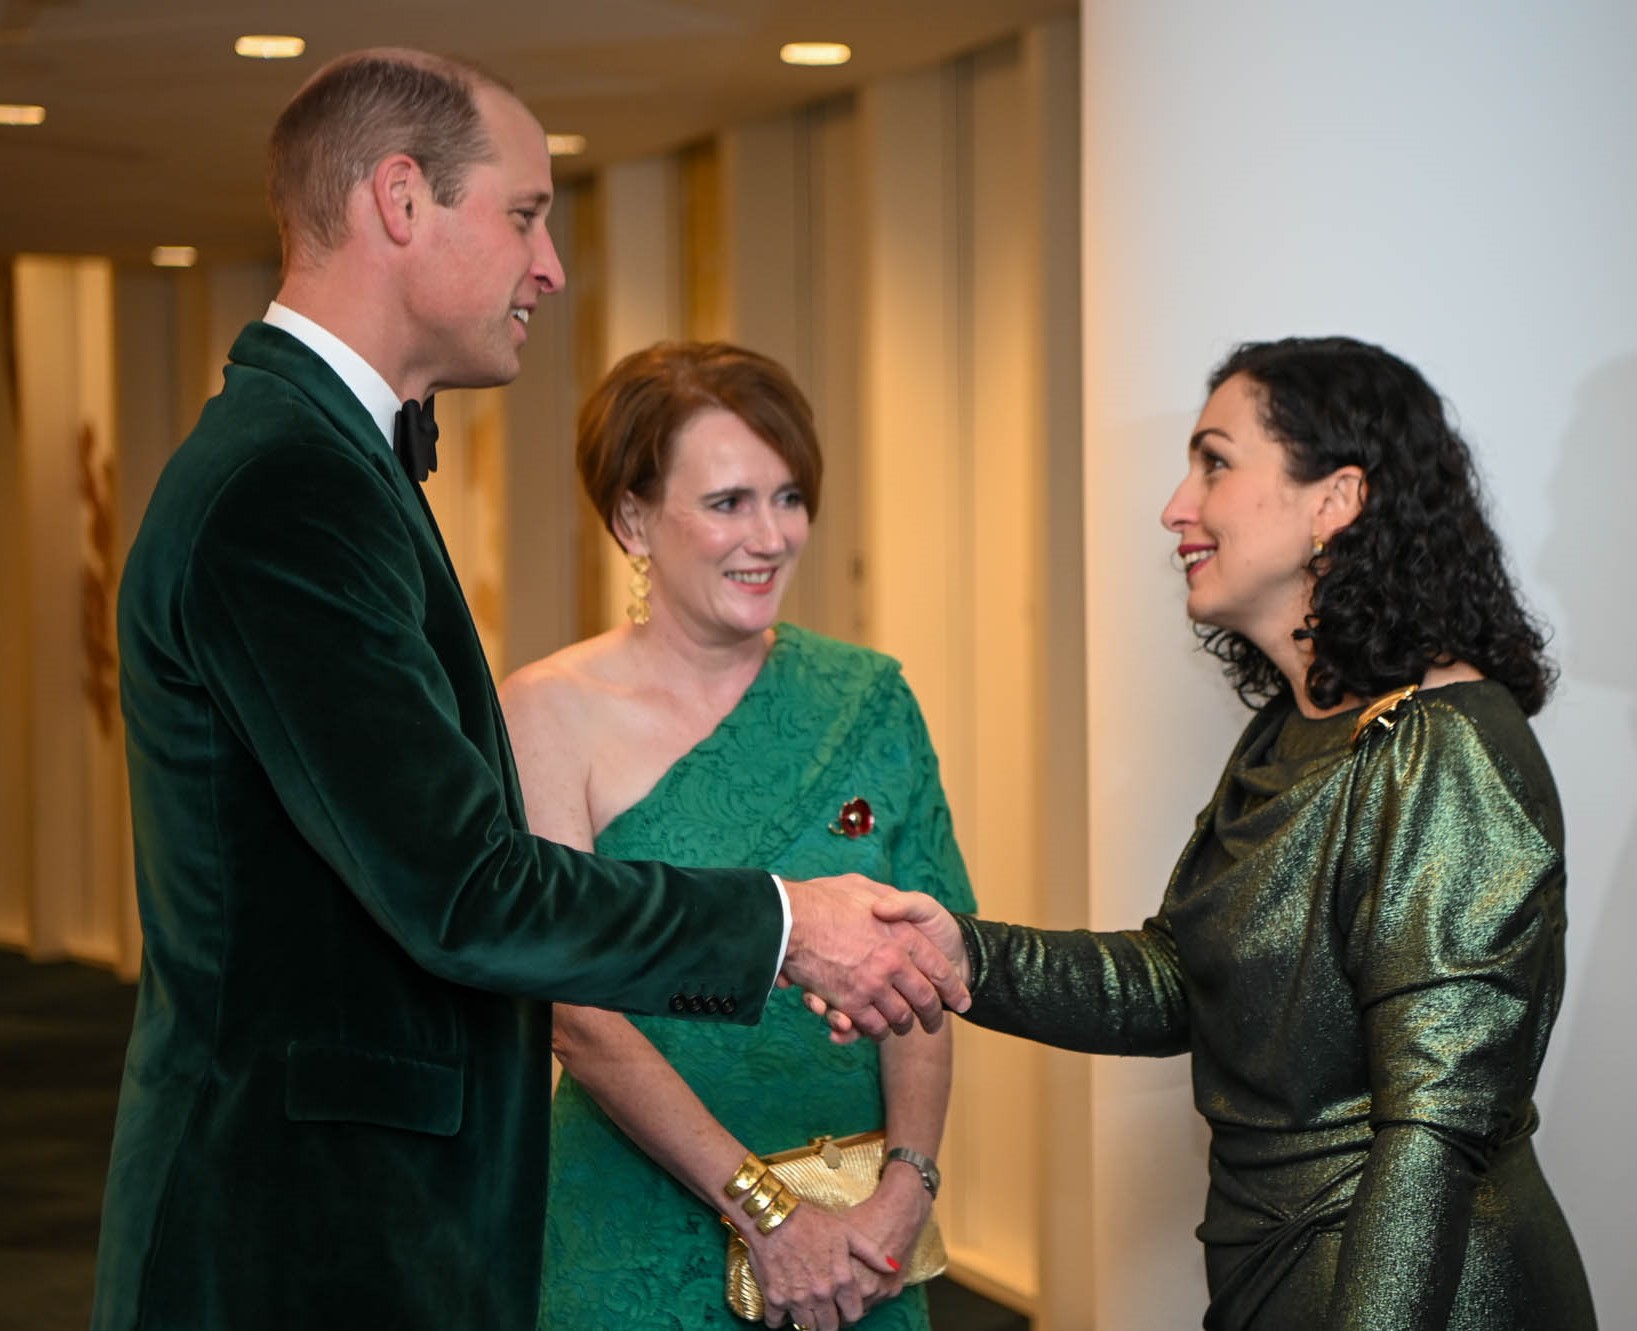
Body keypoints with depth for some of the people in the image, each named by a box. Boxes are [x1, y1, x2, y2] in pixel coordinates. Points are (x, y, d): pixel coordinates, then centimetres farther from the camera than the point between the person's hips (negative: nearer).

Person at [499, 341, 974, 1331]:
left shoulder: (869, 700, 4)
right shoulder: (548, 714, -7)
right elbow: (578, 1015, -13)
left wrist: (908, 1187, -15)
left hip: (858, 1248, 3)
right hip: (640, 1251, -3)